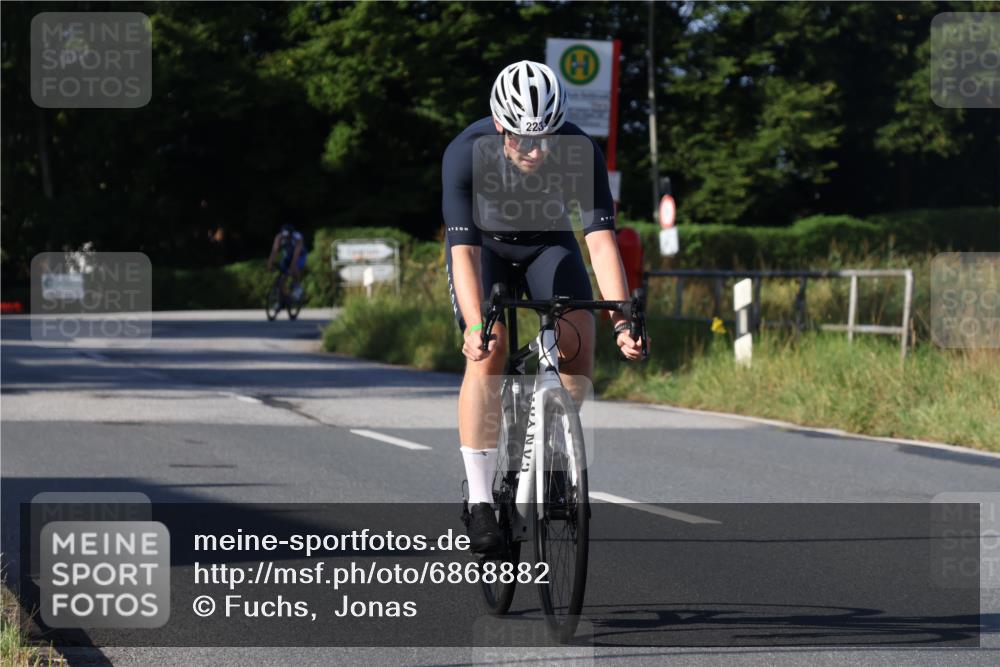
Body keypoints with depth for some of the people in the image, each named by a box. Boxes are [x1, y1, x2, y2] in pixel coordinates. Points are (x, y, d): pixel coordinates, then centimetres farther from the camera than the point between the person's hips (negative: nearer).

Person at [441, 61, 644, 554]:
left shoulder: (581, 152, -31)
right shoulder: (466, 154, -34)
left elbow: (601, 239, -36)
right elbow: (464, 251, -39)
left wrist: (621, 320, -48)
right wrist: (475, 326, -53)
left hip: (548, 241, 2)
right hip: (485, 244, -2)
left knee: (580, 340, -21)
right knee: (488, 352, -23)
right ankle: (479, 502, -18)